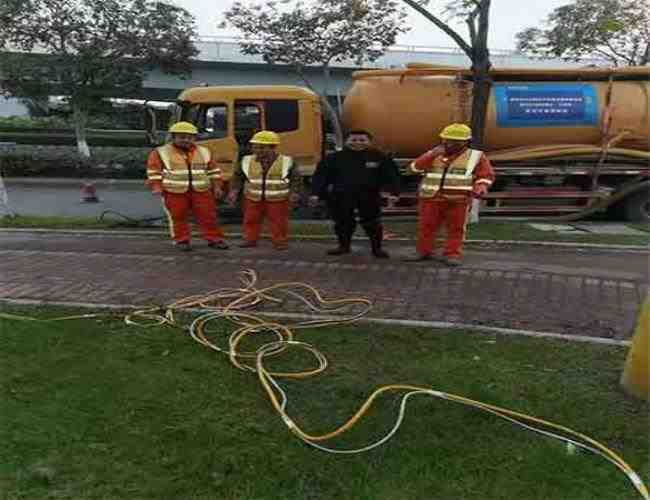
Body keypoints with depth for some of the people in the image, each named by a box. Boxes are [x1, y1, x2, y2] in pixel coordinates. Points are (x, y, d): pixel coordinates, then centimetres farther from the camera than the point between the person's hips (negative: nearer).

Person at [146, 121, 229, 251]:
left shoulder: (203, 152, 10)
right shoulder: (160, 153, 0)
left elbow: (213, 171, 13)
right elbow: (154, 172, -2)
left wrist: (217, 186, 5)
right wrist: (157, 187, -12)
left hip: (201, 191, 2)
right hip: (174, 192, -2)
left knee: (208, 215, 2)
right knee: (178, 217, 2)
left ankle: (214, 239, 12)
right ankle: (182, 240, 14)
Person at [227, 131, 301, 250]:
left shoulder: (286, 162, -9)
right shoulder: (246, 161, -5)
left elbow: (296, 179, -1)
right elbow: (238, 177, 4)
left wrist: (294, 193, -10)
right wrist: (234, 191, -6)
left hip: (278, 199, -2)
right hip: (253, 198, 2)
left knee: (279, 221, 4)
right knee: (251, 220, 10)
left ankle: (281, 242, 17)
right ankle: (250, 239, 24)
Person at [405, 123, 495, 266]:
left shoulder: (476, 156, 6)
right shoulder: (433, 154, 10)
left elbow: (486, 175, 6)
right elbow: (416, 167, -1)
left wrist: (480, 188, -13)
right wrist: (432, 154, -11)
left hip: (458, 201, -1)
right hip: (431, 199, 2)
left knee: (456, 229, 1)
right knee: (426, 227, 6)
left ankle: (452, 255, 10)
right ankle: (424, 252, 18)